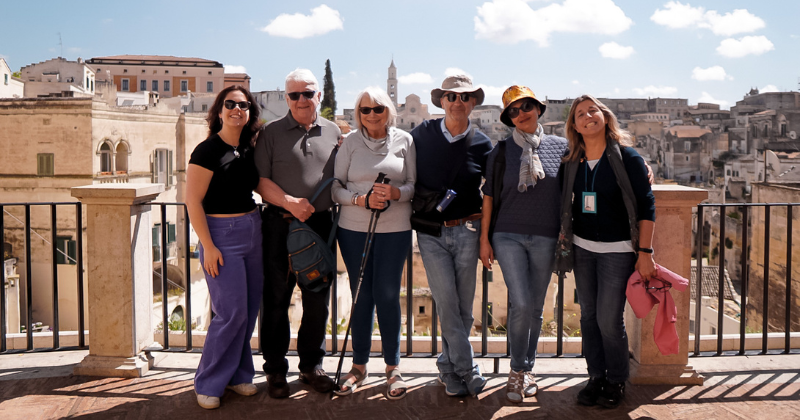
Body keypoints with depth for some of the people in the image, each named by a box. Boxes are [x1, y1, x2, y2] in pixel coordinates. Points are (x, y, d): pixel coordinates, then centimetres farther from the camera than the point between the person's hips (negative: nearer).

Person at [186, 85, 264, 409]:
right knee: (232, 313, -6)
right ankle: (209, 384, 10)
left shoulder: (248, 149, 8)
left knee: (249, 310, 11)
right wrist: (208, 247, -17)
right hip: (222, 236, -7)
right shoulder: (207, 150, -11)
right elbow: (193, 201, -14)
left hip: (252, 231, 7)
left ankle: (237, 374, 27)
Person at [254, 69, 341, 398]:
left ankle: (312, 365, 26)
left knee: (318, 299, 10)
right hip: (281, 225, -2)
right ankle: (275, 369, 19)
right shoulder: (271, 133, 2)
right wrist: (289, 202, -16)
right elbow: (260, 179, -3)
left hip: (321, 224, 3)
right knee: (276, 299, 4)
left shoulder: (333, 132, 10)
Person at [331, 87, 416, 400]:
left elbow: (415, 184, 3)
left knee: (387, 295, 2)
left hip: (395, 229, -1)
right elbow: (336, 186, 2)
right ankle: (359, 365, 22)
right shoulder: (351, 142, 3)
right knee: (361, 295, 8)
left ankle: (393, 367, 17)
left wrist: (395, 192, -16)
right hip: (353, 228, 1)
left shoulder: (404, 140, 3)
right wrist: (362, 200, -15)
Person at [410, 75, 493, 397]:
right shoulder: (423, 134, 1)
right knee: (447, 302, -7)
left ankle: (448, 366, 25)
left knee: (464, 304, 6)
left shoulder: (481, 144, 2)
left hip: (466, 231, 1)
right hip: (431, 233, -1)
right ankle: (466, 371, 4)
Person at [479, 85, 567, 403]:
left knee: (535, 308, 9)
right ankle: (517, 371, 7)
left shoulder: (560, 147, 3)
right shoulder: (501, 151, 2)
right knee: (521, 304, -12)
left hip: (545, 239, 2)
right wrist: (484, 238, 2)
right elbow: (489, 196, 5)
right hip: (509, 236, -1)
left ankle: (527, 370, 26)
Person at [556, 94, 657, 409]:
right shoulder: (571, 162, 4)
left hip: (617, 250, -4)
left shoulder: (627, 157, -8)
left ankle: (616, 381, 16)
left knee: (609, 318, -4)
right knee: (589, 315, 8)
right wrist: (564, 238, 13)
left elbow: (646, 206, -8)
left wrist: (645, 252, -12)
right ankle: (596, 377, 22)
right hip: (582, 248, 4)